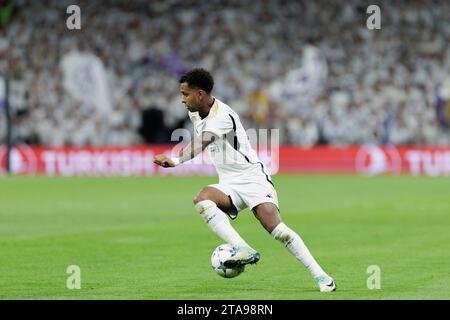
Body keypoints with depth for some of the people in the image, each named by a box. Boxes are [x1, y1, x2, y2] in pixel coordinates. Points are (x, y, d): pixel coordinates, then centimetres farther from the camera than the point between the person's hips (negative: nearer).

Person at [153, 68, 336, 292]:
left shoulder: (222, 116, -20)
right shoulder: (195, 113, 7)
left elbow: (203, 142, -39)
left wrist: (176, 161, -53)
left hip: (252, 177, -7)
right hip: (229, 185, 7)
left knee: (274, 227, -23)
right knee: (202, 198, -27)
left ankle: (320, 276, -13)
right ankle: (243, 250, -33)